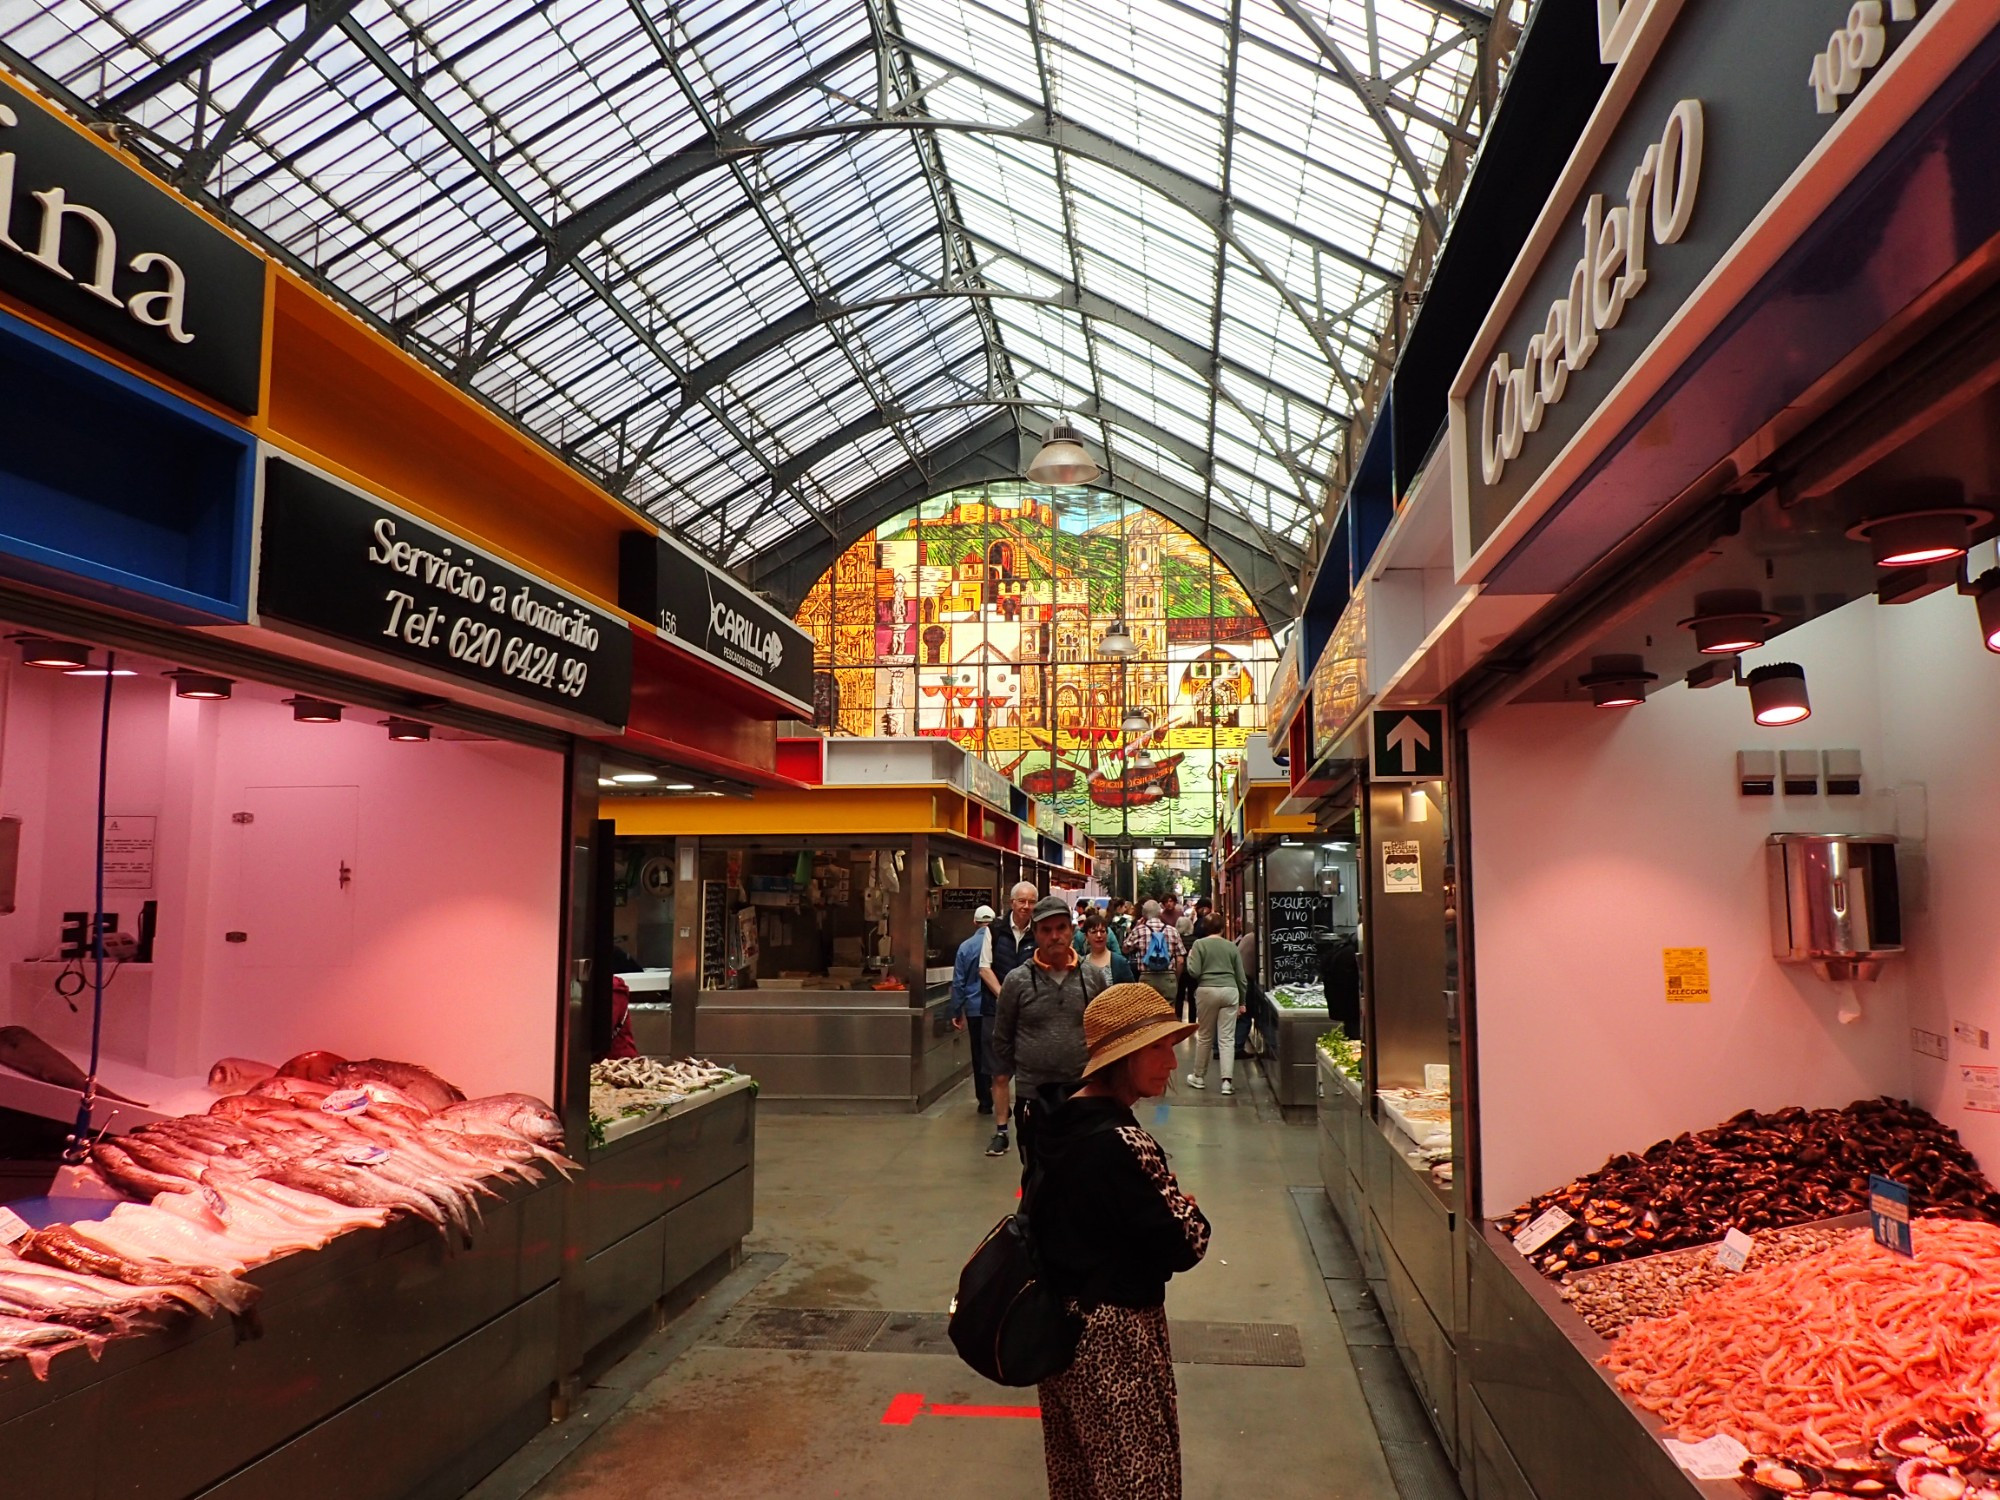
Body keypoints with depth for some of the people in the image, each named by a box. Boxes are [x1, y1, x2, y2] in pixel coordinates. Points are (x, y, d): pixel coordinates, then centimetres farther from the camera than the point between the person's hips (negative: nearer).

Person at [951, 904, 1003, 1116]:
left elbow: (958, 982, 5)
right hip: (995, 1006, -2)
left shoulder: (965, 947, 3)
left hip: (974, 1008, 2)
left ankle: (984, 1102, 15)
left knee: (979, 1056, 11)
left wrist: (957, 1012, 11)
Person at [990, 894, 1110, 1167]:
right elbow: (1003, 1040, 3)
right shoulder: (1017, 981, -4)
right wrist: (1001, 1079, 4)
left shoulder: (1094, 976, 0)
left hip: (1083, 1090, 1)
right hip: (1032, 1092, -1)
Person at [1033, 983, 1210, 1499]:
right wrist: (1189, 1210, -1)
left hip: (1060, 1325, 8)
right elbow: (1184, 1246, -21)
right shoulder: (1122, 1144, -26)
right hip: (1114, 1336, -8)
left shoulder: (1062, 1125, 0)